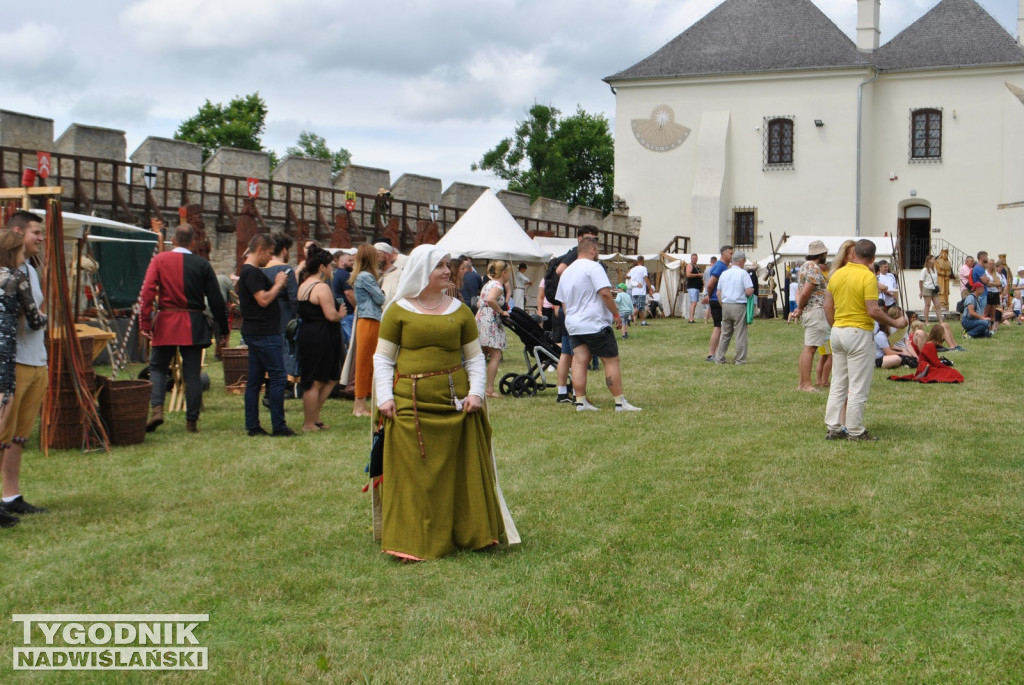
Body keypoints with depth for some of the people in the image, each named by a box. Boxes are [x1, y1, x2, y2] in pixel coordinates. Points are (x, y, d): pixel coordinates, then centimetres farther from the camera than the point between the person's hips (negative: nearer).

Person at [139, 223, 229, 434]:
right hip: (194, 326, 0)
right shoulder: (202, 264, 0)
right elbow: (216, 300, 1)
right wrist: (223, 330, 7)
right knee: (193, 374, 5)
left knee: (158, 367, 12)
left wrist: (145, 322, -7)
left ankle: (157, 409, -8)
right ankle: (192, 421, 6)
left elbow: (147, 292, -10)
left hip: (166, 324, 0)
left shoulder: (159, 260, -1)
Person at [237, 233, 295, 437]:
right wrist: (278, 284, -9)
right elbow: (263, 300, -22)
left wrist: (277, 284, 9)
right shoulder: (252, 272, -15)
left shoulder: (249, 271, 18)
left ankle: (252, 426, 12)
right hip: (264, 334, -11)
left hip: (255, 333, 11)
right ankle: (278, 426, -7)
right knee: (278, 377, -8)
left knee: (254, 380, 10)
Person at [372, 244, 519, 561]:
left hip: (454, 400, 2)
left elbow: (475, 356, 12)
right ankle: (416, 542, 7)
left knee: (459, 470, 5)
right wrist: (384, 397, -6)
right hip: (411, 403, -2)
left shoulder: (459, 310, 10)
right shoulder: (399, 310, 4)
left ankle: (466, 534, 17)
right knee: (414, 473, -1)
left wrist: (476, 392, -2)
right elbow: (383, 358, 5)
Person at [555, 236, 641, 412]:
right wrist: (616, 314, -11)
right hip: (596, 325, -8)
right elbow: (605, 293, -19)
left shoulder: (566, 271, 17)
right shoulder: (593, 267, -9)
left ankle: (580, 401, 0)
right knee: (611, 361, -2)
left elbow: (562, 301, 21)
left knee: (579, 362, 3)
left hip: (573, 325, 8)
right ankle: (620, 402, -1)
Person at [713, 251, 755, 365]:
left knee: (725, 334, 13)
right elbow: (749, 291, -15)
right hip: (739, 306, -6)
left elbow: (718, 293, 12)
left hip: (725, 305, 6)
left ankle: (719, 358, 13)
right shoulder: (743, 273, -9)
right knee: (740, 334, 1)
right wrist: (752, 291, 7)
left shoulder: (724, 274, 9)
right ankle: (740, 359, 2)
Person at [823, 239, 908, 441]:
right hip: (859, 333, -7)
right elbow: (873, 311, -19)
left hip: (838, 332, 7)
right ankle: (855, 431, 4)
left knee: (838, 384, 12)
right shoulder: (868, 277, -14)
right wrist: (895, 323, -6)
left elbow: (828, 307, 9)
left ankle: (833, 428, 14)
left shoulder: (836, 274, 6)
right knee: (858, 387, 0)